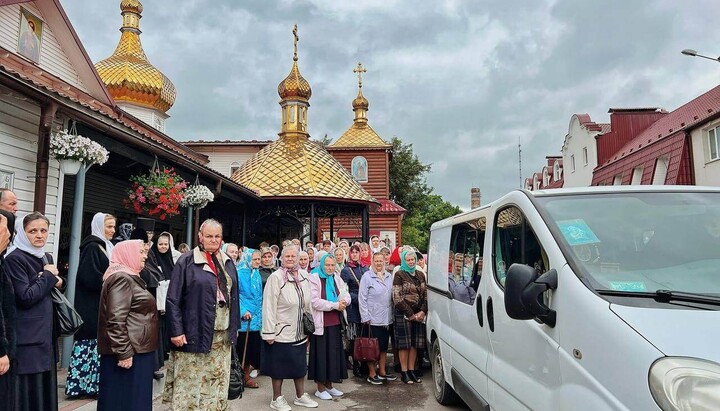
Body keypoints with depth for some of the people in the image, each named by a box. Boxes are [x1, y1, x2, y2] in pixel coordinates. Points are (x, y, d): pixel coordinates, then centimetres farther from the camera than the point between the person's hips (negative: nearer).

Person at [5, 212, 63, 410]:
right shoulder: (14, 259, -11)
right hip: (27, 339, -7)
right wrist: (48, 276, -9)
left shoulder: (47, 258, 12)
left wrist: (57, 282, 1)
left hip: (46, 334, 8)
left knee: (46, 386, 12)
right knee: (29, 391, -3)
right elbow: (26, 297, -18)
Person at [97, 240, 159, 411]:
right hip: (129, 352, -10)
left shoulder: (130, 278, 17)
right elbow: (116, 320, -23)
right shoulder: (121, 278, -16)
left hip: (137, 349, 10)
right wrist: (124, 353, -24)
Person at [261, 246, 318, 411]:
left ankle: (300, 396, 33)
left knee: (300, 364, 17)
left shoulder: (304, 275, 3)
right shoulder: (275, 277, -15)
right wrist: (269, 332, -17)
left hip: (300, 331, 6)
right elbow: (269, 307, -16)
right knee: (279, 366, 9)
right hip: (281, 332, -6)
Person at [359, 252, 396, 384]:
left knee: (384, 346, 15)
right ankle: (372, 374, 16)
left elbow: (392, 296, 13)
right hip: (372, 319, -5)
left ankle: (382, 372, 28)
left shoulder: (389, 276, 8)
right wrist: (365, 317, -12)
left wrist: (392, 314, 8)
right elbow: (362, 298, -10)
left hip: (386, 318, 5)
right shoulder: (367, 276, -8)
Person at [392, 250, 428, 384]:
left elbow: (426, 294, 11)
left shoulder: (420, 274, 13)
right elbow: (397, 298, -9)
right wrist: (410, 314, -10)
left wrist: (423, 311, -4)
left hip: (419, 314, 5)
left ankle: (411, 370, 18)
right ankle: (404, 372, 8)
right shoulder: (399, 275, -3)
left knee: (415, 343, 8)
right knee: (404, 343, -1)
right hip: (403, 313, -5)